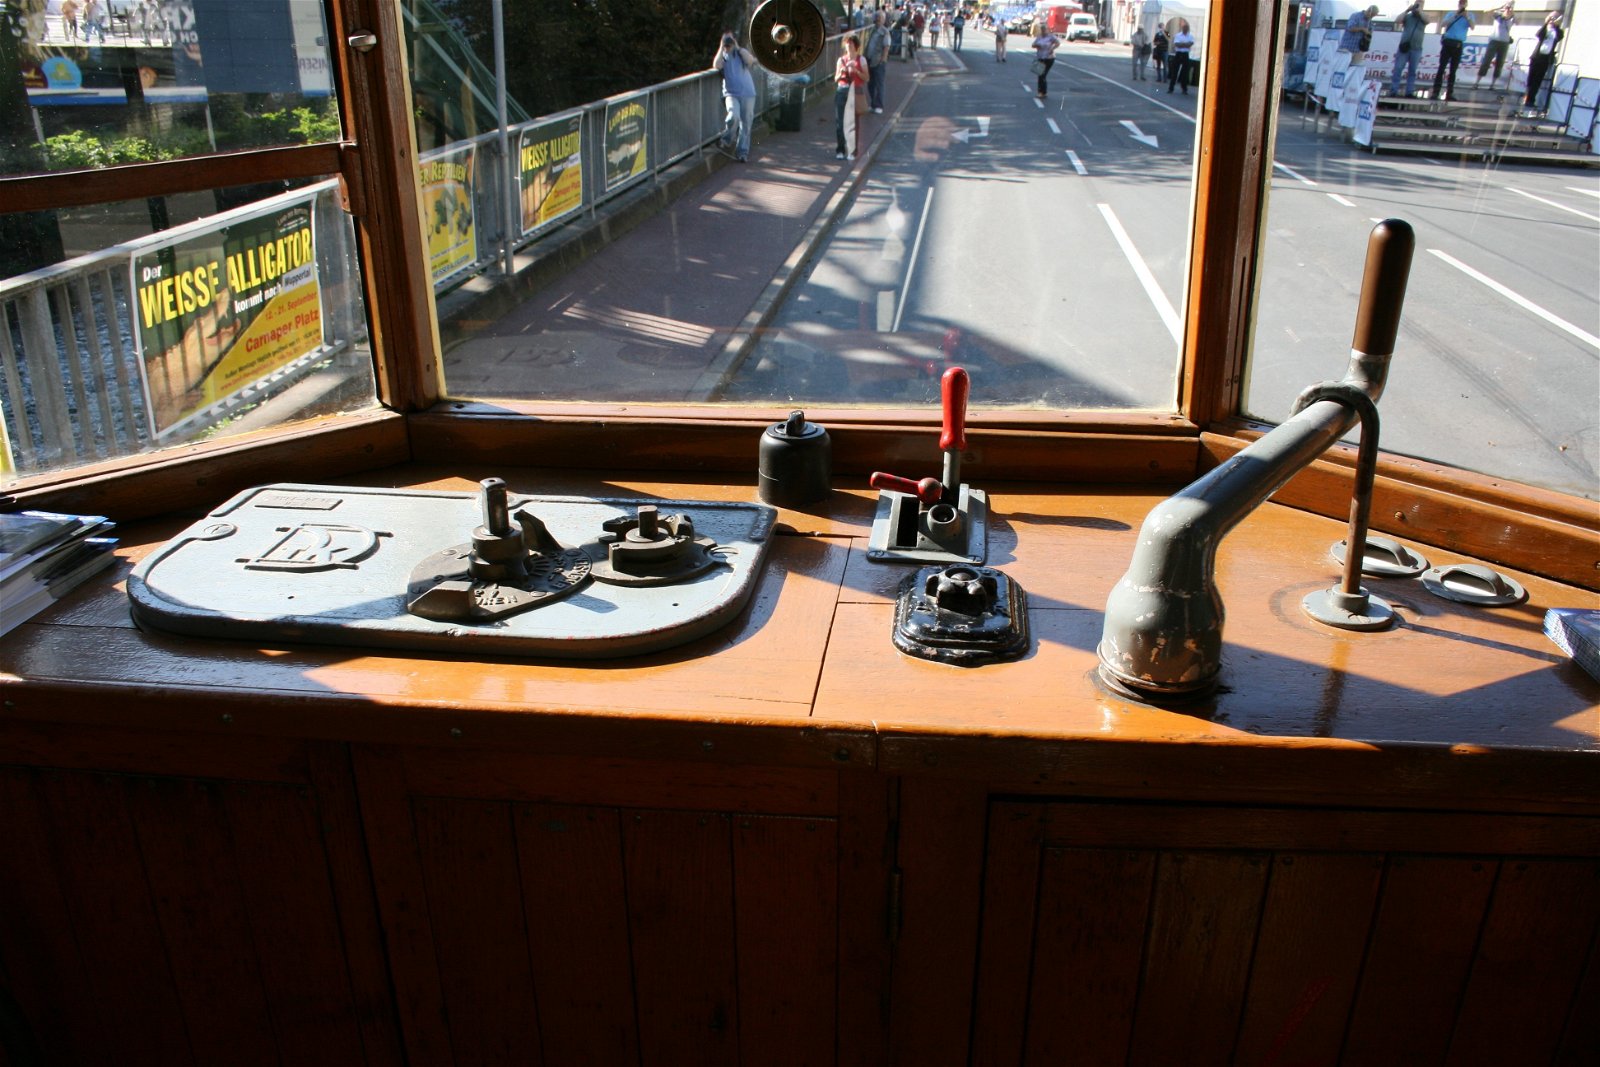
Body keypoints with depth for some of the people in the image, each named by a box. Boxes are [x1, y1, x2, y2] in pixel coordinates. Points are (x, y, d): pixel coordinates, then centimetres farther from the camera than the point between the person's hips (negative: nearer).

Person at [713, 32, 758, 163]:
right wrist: (721, 48, -7)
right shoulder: (722, 55, 9)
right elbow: (716, 66, -13)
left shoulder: (742, 53, 11)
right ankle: (728, 140, -2)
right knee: (734, 116, -27)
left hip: (747, 94, 2)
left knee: (746, 124, 1)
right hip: (731, 94, -2)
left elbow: (750, 61, -11)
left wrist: (738, 47, -6)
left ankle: (742, 152, 11)